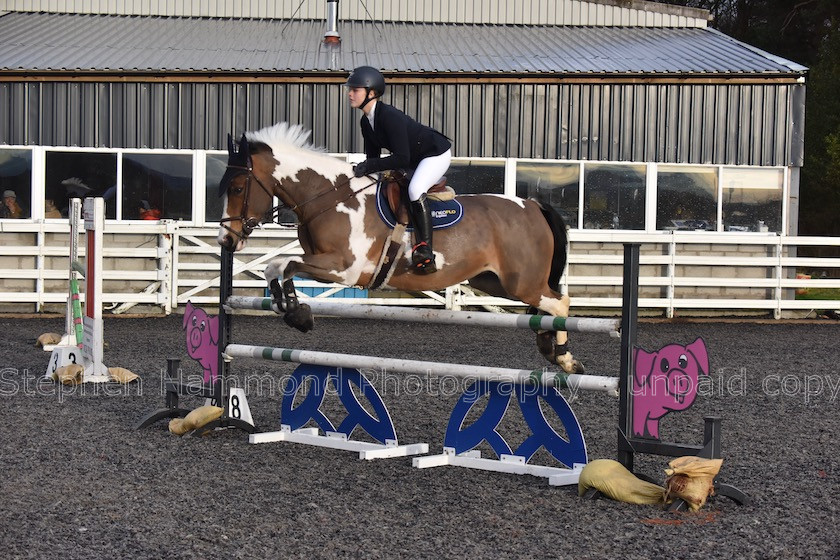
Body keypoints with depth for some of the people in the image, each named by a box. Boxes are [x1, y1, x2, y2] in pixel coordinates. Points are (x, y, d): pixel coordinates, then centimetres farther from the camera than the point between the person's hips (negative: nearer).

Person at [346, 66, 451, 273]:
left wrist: (368, 167, -33)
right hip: (414, 159, 11)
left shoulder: (390, 117, -31)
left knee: (415, 189, -30)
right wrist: (363, 170, -14)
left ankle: (425, 251, -30)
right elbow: (373, 156, 5)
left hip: (436, 153, -11)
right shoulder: (366, 122, -2)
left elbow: (401, 159, -34)